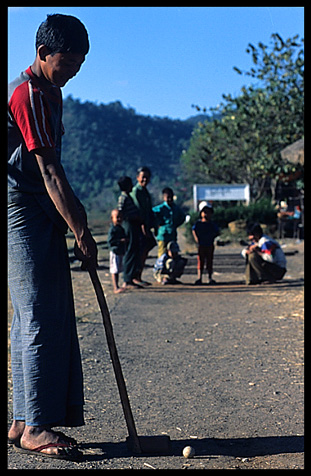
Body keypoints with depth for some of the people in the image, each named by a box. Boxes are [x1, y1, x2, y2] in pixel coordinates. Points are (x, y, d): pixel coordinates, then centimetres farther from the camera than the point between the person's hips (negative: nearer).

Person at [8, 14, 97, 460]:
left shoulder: (49, 92, 18)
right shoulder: (27, 93, -14)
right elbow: (49, 172, -20)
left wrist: (74, 214, 16)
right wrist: (81, 231, -21)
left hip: (41, 217, 10)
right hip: (24, 215, -10)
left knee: (36, 318, 10)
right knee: (41, 319, -9)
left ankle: (23, 421, 17)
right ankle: (34, 427, 0)